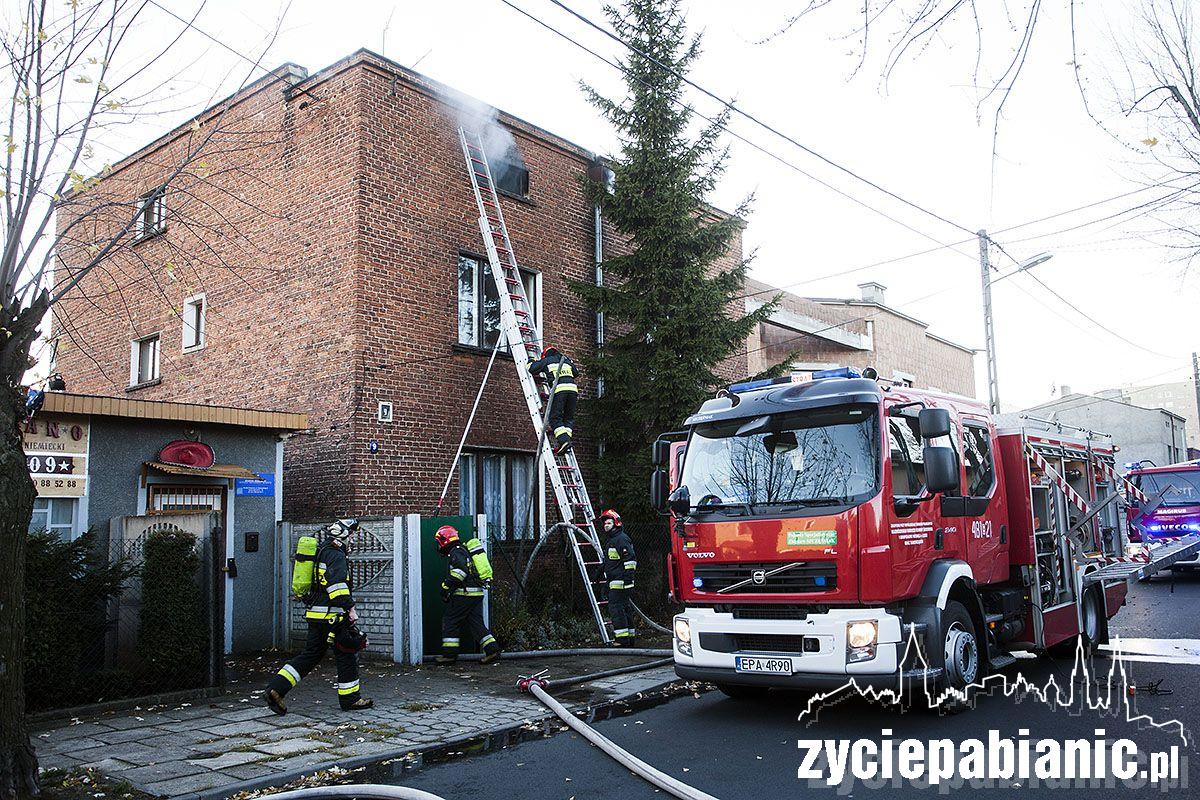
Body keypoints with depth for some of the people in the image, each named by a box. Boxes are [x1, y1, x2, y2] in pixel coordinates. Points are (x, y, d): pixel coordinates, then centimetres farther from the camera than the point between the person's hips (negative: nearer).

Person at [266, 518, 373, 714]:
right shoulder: (336, 555, -12)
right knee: (347, 655, 2)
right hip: (332, 616, -9)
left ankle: (276, 689, 5)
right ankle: (350, 699, 10)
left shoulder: (323, 552, 20)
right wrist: (350, 608, -24)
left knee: (310, 655, 12)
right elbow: (337, 584, -25)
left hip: (316, 615, 9)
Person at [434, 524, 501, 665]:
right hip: (478, 593, 9)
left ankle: (449, 654, 7)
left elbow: (460, 570, -25)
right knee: (476, 623, 10)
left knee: (451, 622, 3)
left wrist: (447, 586, -18)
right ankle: (492, 649, 3)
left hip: (465, 594, -9)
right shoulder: (464, 549, 21)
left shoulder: (455, 552, -9)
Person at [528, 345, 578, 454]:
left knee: (555, 418, -2)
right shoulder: (567, 360, 28)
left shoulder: (547, 361, 16)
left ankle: (564, 440, -19)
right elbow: (575, 373, 37)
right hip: (573, 388, 4)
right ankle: (566, 439, 0)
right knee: (569, 418, 14)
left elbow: (532, 368, 11)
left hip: (559, 389, -4)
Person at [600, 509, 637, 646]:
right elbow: (608, 562, 32)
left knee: (616, 608, -12)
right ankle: (630, 638, 18)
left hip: (620, 582, -10)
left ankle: (623, 639, -11)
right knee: (625, 609, 12)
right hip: (615, 582, 10)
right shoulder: (610, 540, 21)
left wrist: (628, 576, -23)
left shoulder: (621, 539, -11)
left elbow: (630, 559, -19)